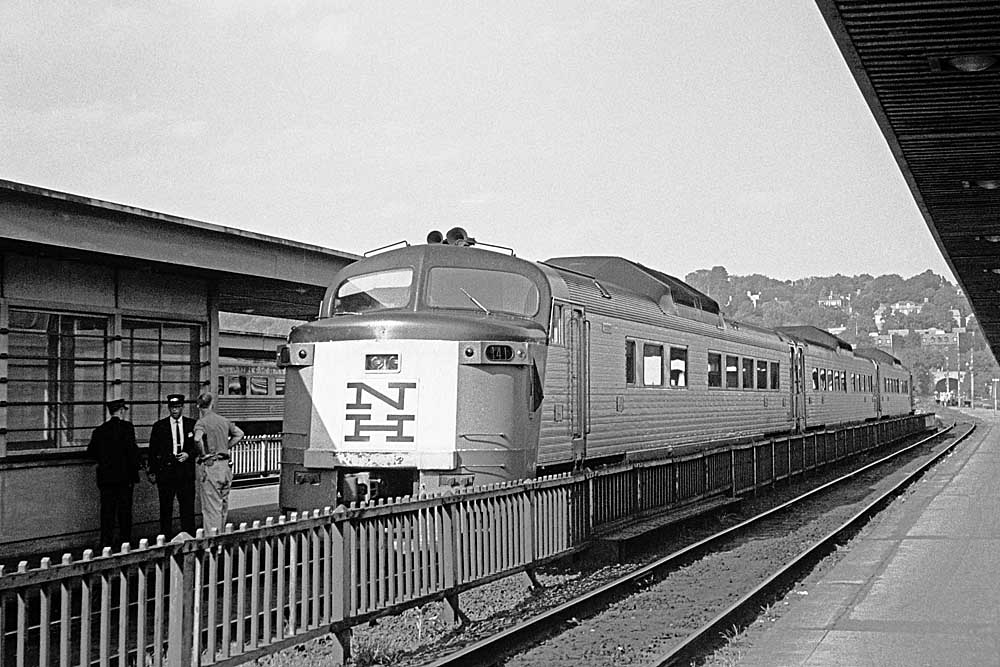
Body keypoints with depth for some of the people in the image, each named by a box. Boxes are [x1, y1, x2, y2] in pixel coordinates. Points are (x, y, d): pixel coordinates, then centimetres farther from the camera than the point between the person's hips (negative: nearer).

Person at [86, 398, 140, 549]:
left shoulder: (99, 430, 6)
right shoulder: (126, 427, -7)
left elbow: (91, 452, 9)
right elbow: (132, 450, -14)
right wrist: (134, 469, -6)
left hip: (105, 476, 4)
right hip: (124, 476, -4)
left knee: (107, 512, 7)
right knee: (125, 511, 4)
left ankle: (105, 544, 6)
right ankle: (125, 542, 6)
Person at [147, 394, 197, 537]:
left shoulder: (192, 425, 8)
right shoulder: (159, 426, 5)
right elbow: (153, 451, 6)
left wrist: (189, 454, -7)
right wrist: (152, 472, 1)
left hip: (186, 472, 0)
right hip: (165, 470, 0)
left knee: (187, 508, -2)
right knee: (166, 509, 2)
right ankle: (165, 539, 8)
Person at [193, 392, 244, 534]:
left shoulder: (201, 422, -9)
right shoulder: (223, 420, 11)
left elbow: (198, 439, -29)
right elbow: (239, 434, 21)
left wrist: (202, 453, -12)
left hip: (209, 466, -6)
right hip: (225, 465, 6)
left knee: (212, 507, -5)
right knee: (223, 506, 16)